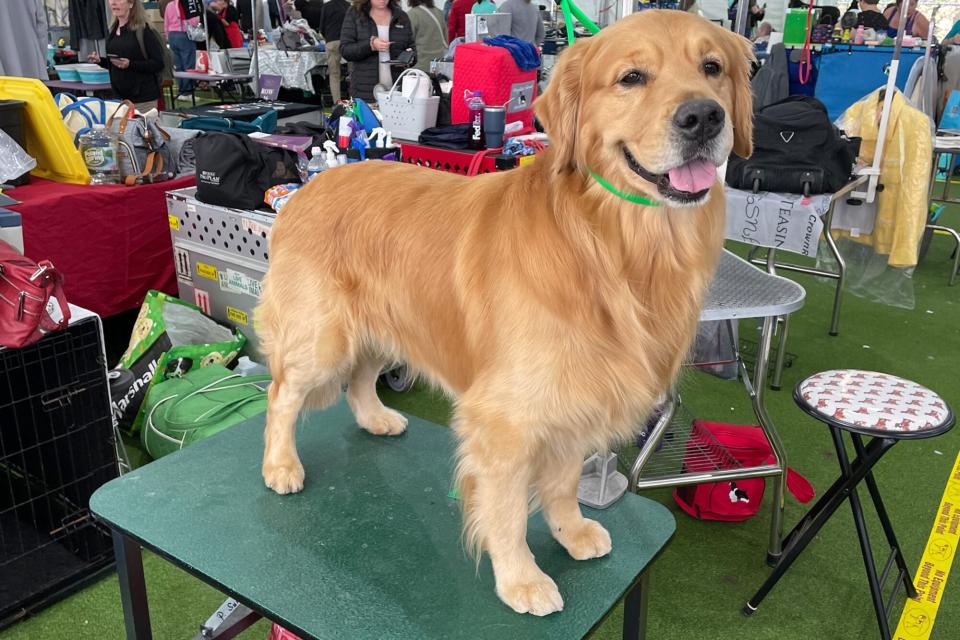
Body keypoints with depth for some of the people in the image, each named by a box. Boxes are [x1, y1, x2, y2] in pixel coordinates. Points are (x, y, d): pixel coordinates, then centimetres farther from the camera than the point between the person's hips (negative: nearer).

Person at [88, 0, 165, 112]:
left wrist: (130, 64, -24)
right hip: (119, 96, 6)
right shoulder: (113, 31, 12)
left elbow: (158, 64, -13)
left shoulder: (144, 30, -9)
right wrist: (100, 60, 2)